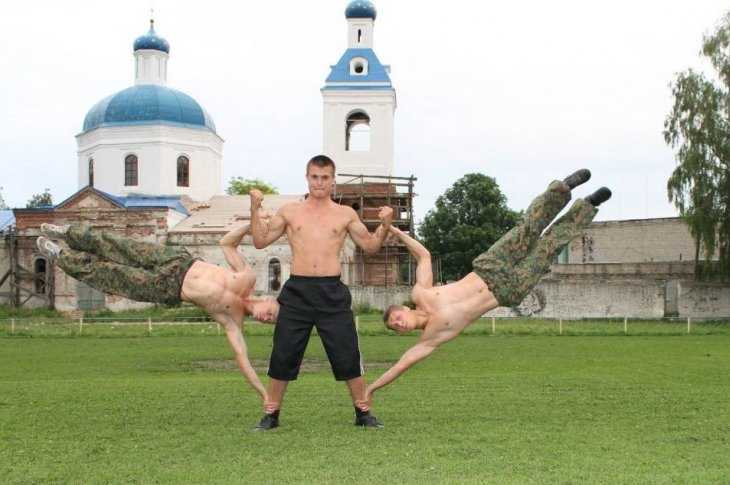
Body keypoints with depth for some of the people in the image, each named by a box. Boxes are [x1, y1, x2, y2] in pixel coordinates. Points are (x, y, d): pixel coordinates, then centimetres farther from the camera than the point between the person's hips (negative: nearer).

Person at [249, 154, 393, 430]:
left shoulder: (345, 214, 10)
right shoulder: (289, 211, 10)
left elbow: (370, 246, 14)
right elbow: (260, 241, 12)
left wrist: (385, 226, -3)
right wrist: (255, 210, 0)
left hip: (332, 291, 0)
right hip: (297, 291, 1)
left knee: (348, 355, 1)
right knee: (283, 355, 3)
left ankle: (363, 412, 16)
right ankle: (271, 414, 18)